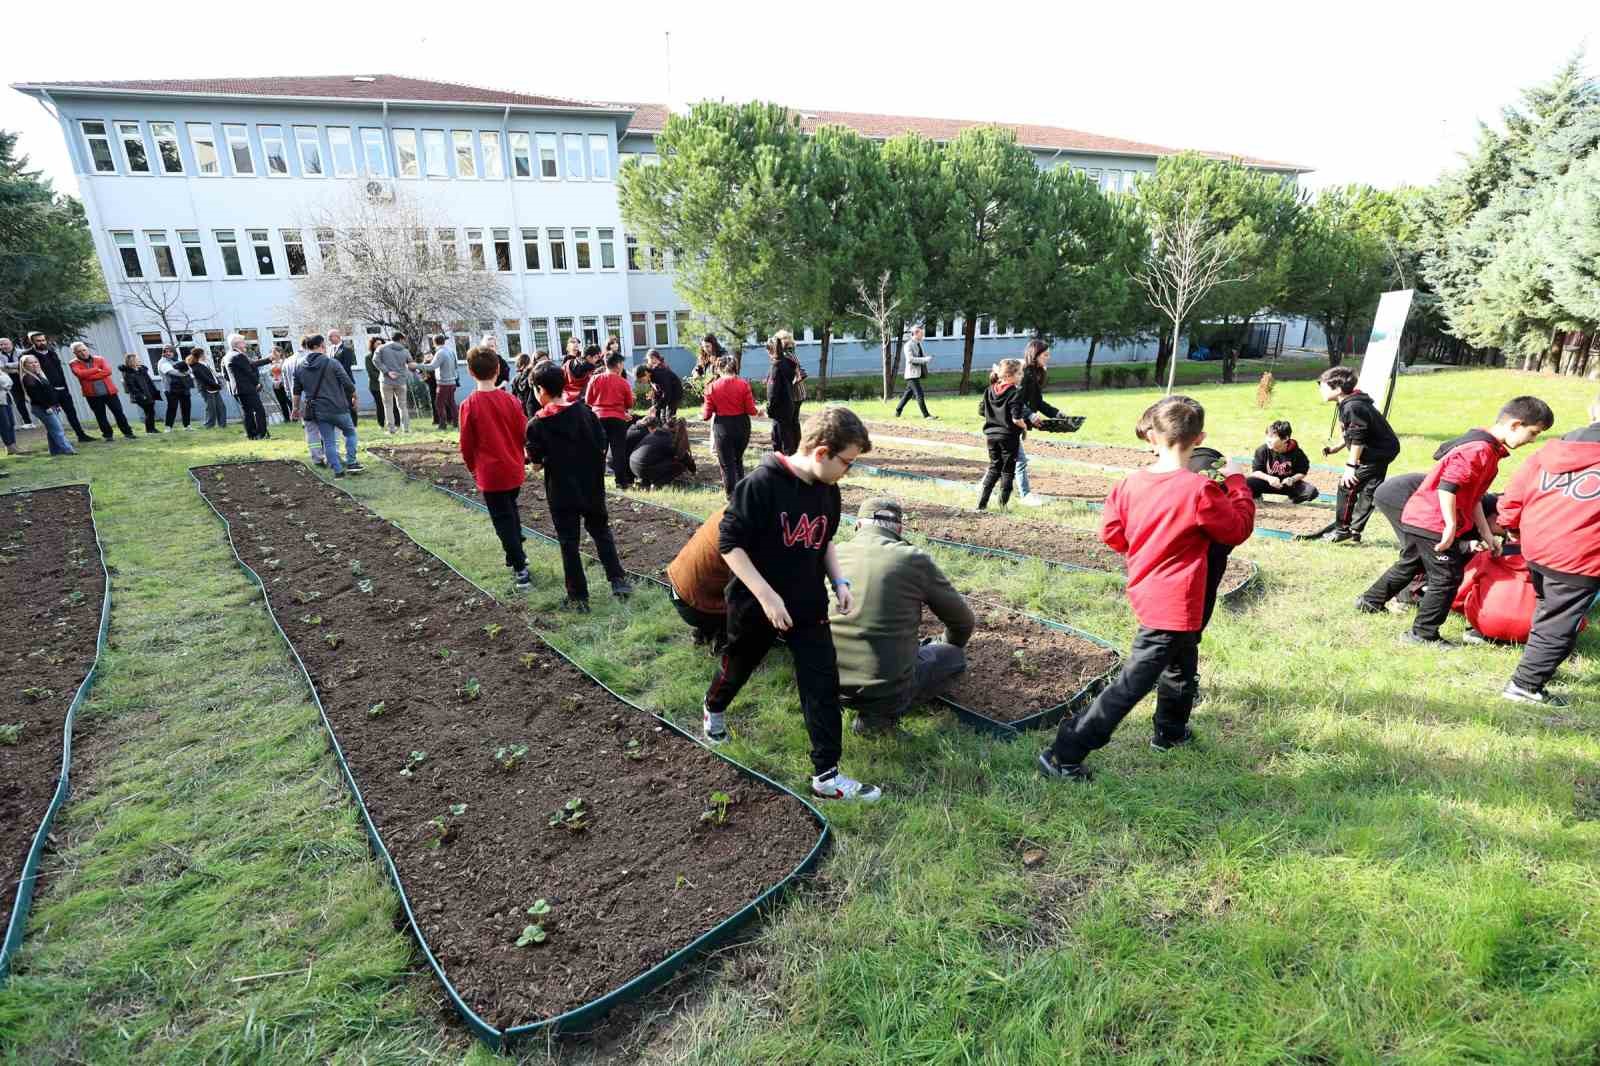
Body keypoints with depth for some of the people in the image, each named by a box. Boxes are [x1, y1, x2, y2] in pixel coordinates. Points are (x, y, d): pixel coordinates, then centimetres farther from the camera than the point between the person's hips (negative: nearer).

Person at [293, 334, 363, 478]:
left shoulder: (299, 368, 7)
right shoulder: (332, 363, -8)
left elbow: (297, 392, 12)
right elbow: (348, 385, -9)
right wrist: (354, 398, 9)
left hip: (318, 411, 4)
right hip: (338, 408, -4)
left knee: (328, 441, 9)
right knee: (350, 433, 16)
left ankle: (337, 470, 8)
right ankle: (351, 463, 8)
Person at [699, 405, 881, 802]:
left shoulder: (828, 491, -2)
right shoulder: (762, 483, -23)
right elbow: (729, 542, -21)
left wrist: (839, 581, 0)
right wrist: (766, 595, -25)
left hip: (809, 606, 5)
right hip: (756, 605, -4)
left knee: (823, 684, 0)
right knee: (738, 668, 20)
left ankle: (827, 774, 12)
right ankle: (714, 709, 53)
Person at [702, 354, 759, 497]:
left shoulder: (712, 386, -7)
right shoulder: (743, 384, -7)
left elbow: (707, 414, -4)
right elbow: (751, 410, -7)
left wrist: (702, 415, 19)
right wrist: (758, 412, 15)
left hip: (722, 427, -2)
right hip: (742, 425, 2)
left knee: (727, 464, 8)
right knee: (738, 459, 22)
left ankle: (732, 496, 10)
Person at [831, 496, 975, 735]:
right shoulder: (915, 560, -7)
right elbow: (964, 622, 6)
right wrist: (947, 648, 30)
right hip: (887, 688, -6)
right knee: (955, 655, 20)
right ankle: (881, 714, 3)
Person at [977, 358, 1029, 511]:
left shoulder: (989, 390, 2)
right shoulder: (1015, 393, -16)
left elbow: (981, 411, 7)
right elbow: (1016, 418, -21)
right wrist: (1025, 426, -3)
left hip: (991, 435, 6)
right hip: (1009, 436, -6)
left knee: (994, 468, 16)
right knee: (1008, 470, 9)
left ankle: (982, 503, 10)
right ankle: (1003, 504, 9)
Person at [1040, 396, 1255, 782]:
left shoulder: (1132, 483, -5)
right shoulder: (1199, 491, -20)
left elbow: (1109, 531, 3)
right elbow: (1239, 529, -5)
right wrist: (1238, 484, 6)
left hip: (1148, 592, 7)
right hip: (1175, 604, -7)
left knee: (1182, 664, 31)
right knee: (1131, 684, -2)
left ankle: (1170, 731, 51)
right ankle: (1064, 755, -1)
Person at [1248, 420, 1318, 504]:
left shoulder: (1296, 453, -13)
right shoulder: (1263, 450, -14)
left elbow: (1302, 472, -2)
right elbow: (1255, 471, -10)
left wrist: (1292, 479, -23)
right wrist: (1268, 478, -28)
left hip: (1288, 484, 1)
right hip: (1267, 482, -1)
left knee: (1312, 492, -24)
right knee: (1246, 483, -31)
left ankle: (1292, 499, 10)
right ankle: (1256, 496, 4)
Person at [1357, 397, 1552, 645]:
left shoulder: (1485, 447, 15)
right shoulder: (1480, 449, -18)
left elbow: (1473, 497, 19)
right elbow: (1447, 486, -26)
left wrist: (1486, 534, 19)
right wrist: (1451, 525, -23)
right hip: (1435, 525, -10)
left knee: (1408, 566, 24)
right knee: (1447, 578, 0)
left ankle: (1370, 602, 36)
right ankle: (1423, 634, 7)